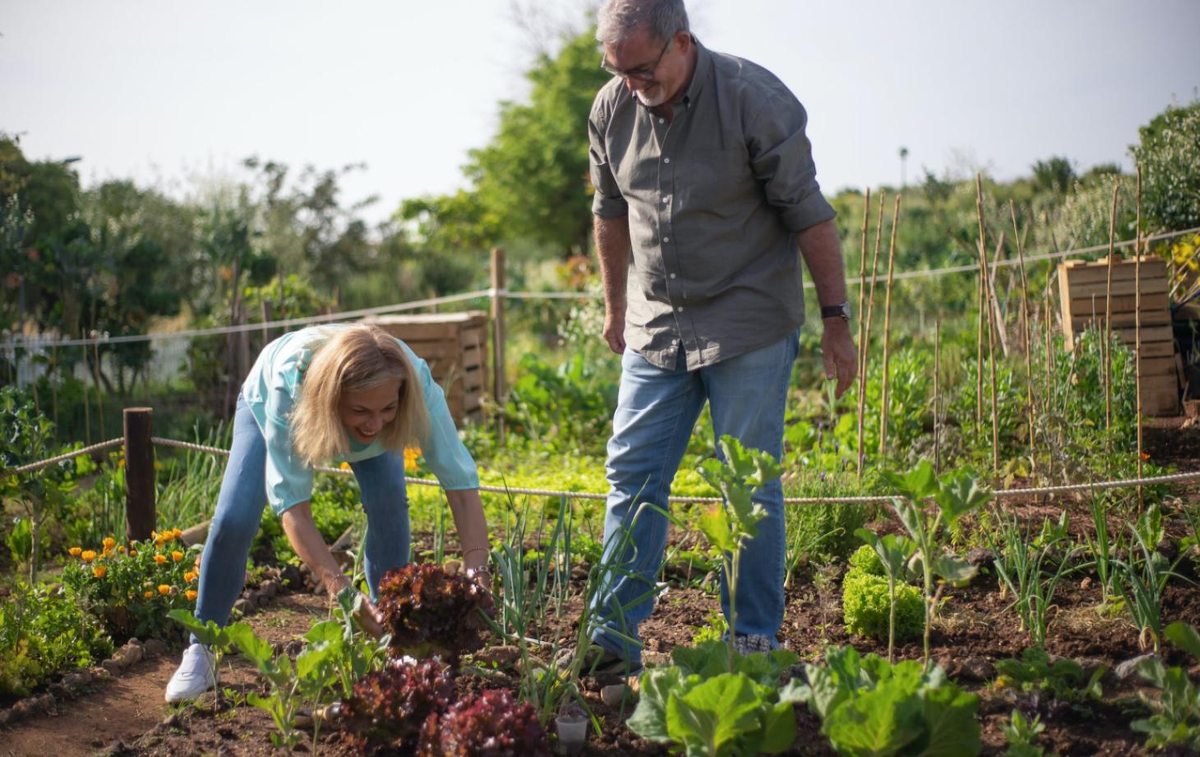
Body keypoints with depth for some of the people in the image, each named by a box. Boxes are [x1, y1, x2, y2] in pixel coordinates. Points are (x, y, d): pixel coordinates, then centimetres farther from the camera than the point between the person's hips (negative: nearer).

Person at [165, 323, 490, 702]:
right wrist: (342, 591, -59)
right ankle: (200, 650, 6)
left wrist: (475, 577, -54)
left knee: (388, 502, -22)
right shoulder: (289, 384, -48)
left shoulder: (416, 383, -43)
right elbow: (292, 506, -46)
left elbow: (462, 485, -41)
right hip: (265, 404, -1)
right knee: (233, 521, -15)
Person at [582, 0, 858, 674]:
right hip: (656, 327, 5)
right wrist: (616, 305, 23)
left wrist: (837, 318, -8)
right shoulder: (613, 109, 0)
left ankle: (754, 640, 10)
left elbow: (809, 215, -10)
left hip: (749, 327, -5)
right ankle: (614, 637, 8)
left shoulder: (755, 100, -15)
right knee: (633, 476, 2)